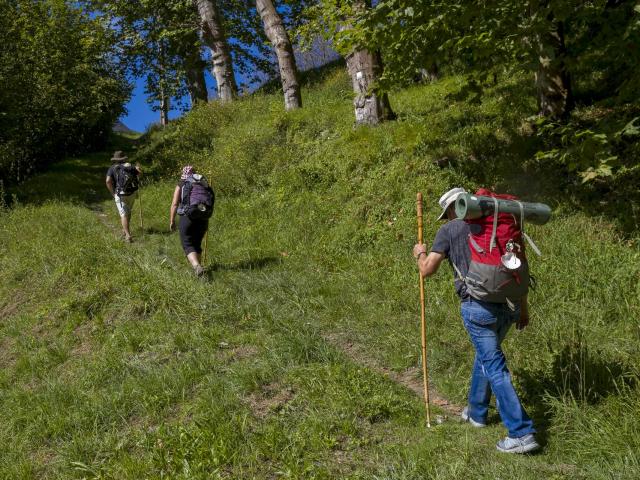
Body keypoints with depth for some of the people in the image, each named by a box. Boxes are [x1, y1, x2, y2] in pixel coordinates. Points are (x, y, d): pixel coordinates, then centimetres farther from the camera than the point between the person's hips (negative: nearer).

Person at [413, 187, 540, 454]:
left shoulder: (449, 230, 1)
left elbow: (427, 270, 0)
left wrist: (420, 254, 23)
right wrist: (523, 306, 19)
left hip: (478, 306, -6)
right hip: (508, 303, 6)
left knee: (495, 367, 0)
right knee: (485, 354, 25)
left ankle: (522, 434, 0)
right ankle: (477, 412, 40)